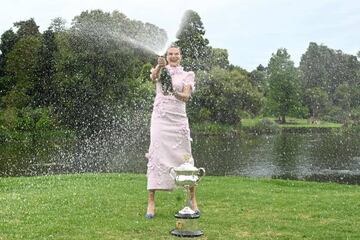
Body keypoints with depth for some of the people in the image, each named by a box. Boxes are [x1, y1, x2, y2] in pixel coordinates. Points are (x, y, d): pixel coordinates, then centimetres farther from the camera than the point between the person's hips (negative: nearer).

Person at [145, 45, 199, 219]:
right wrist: (159, 67, -35)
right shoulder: (160, 71, 10)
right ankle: (151, 203, -2)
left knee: (185, 157, 2)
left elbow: (186, 96, -3)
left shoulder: (187, 75, 11)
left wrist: (175, 93, -24)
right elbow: (152, 77, -15)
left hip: (178, 119, 1)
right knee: (156, 157, -5)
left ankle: (193, 199, 14)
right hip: (160, 118, 0)